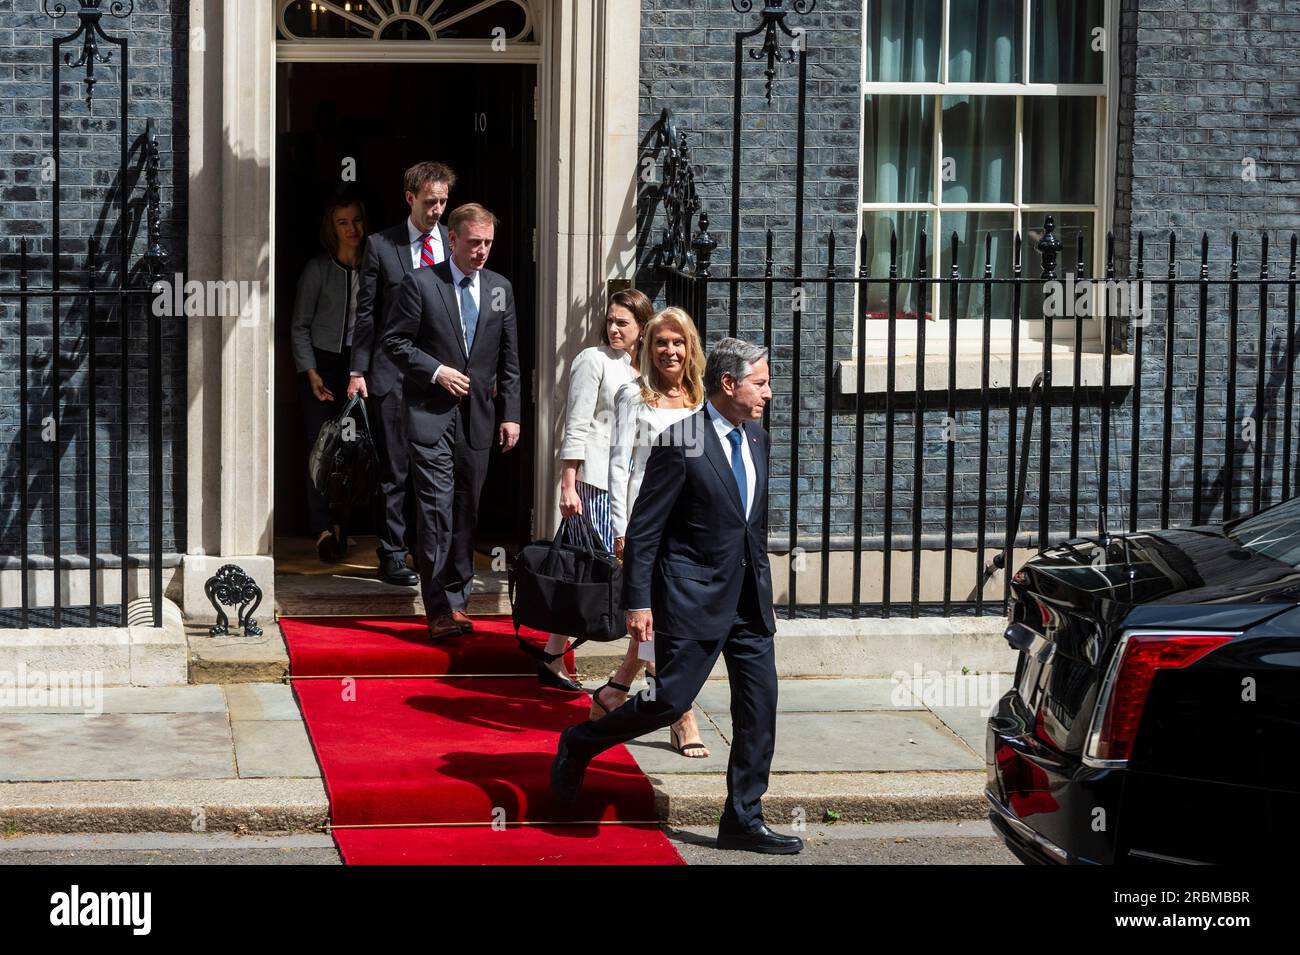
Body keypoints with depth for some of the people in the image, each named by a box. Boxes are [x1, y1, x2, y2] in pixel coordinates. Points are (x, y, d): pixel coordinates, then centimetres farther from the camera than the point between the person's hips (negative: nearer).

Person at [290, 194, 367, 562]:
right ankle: (323, 529, -15)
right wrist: (311, 373, -9)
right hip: (322, 364, -3)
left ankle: (338, 526, 8)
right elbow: (299, 326, 0)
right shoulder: (318, 269, -1)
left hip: (359, 366, 3)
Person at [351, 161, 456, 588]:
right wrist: (358, 369, -3)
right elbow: (366, 312, 3)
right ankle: (392, 557, 7)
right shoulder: (381, 245, 2)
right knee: (394, 471, 0)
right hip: (394, 374, -2)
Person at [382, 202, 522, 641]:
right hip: (431, 413, -4)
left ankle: (456, 598, 18)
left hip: (478, 416, 4)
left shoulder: (500, 288, 11)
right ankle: (442, 609, -15)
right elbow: (395, 341, -1)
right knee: (437, 510, -12)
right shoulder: (420, 283, -2)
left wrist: (510, 414, 9)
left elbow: (509, 358, 14)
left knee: (466, 511, 8)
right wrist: (436, 371, -12)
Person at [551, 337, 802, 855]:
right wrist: (638, 602, -15)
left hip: (749, 599, 7)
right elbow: (644, 530, -13)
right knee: (670, 701, -6)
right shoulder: (680, 443, -14)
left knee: (759, 707, 3)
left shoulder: (757, 439, 10)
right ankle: (579, 744, 19)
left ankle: (743, 821, 11)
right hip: (693, 598, -7)